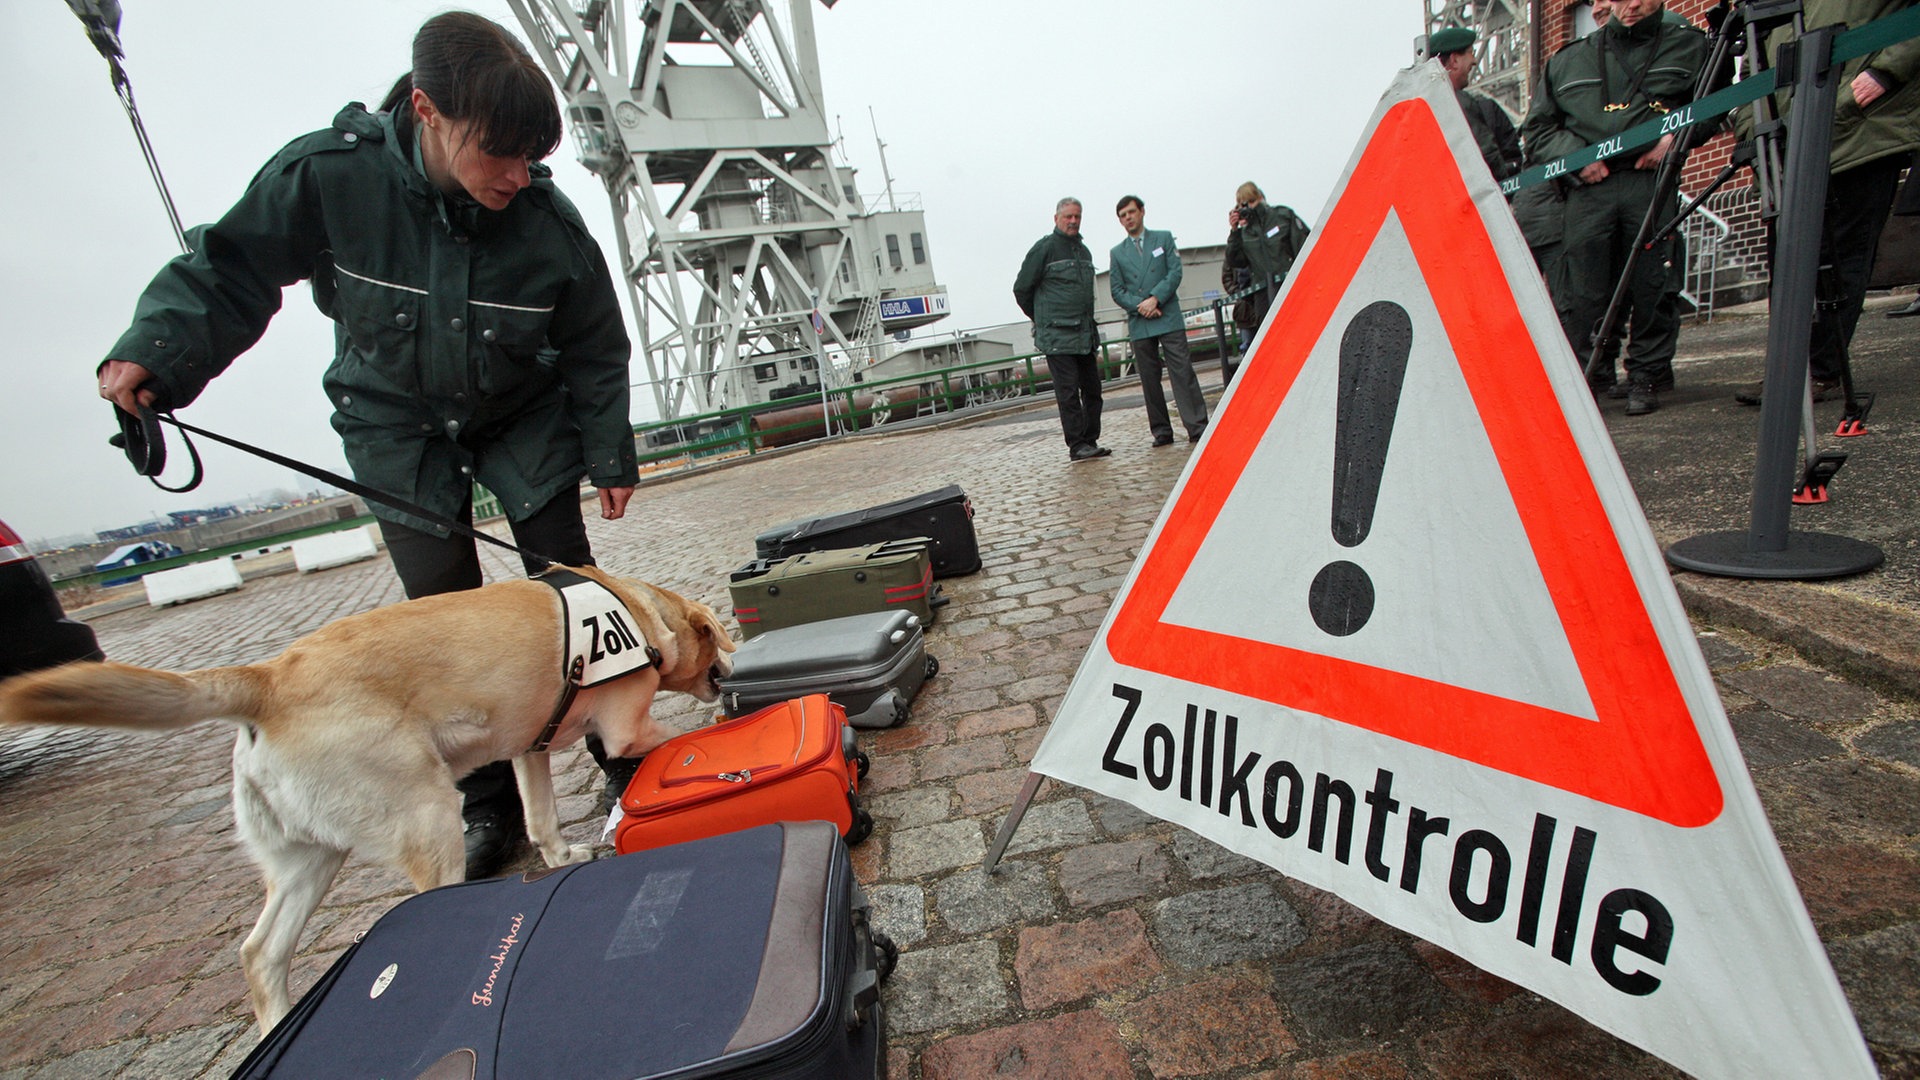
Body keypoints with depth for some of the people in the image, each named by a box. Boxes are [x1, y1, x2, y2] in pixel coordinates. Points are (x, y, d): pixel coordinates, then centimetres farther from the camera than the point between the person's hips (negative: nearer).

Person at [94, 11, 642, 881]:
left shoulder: (549, 221, -19)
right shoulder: (328, 173, -19)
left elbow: (595, 351, -8)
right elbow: (231, 267, -5)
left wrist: (609, 456, -4)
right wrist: (155, 349, -21)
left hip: (525, 416, 0)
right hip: (396, 422, 1)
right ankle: (490, 803, 13)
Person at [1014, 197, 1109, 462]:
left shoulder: (1084, 250, 19)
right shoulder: (1044, 248, -3)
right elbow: (1021, 289, -1)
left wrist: (1092, 331, 20)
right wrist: (1042, 319, 9)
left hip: (1085, 336, 7)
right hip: (1057, 338, -7)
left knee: (1092, 389, 7)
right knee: (1068, 392, -7)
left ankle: (1090, 441, 15)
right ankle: (1076, 446, -1)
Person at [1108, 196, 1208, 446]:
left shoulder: (1164, 238, 12)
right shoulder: (1117, 253, 15)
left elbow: (1175, 272, 2)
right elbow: (1116, 291, 7)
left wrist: (1155, 299, -12)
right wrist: (1139, 306, -9)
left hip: (1168, 318, -2)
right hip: (1139, 325, 2)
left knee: (1182, 373, -8)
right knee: (1149, 379, 2)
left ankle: (1197, 427, -7)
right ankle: (1161, 432, 8)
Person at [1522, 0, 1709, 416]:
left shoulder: (1689, 45, 19)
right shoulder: (1570, 59, 19)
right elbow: (1537, 126, 16)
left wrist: (1675, 136, -5)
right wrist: (1575, 155, -1)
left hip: (1653, 182, 0)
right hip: (1590, 185, 0)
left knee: (1652, 286, -3)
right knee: (1580, 292, -7)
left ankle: (1646, 376, 7)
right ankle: (1579, 375, 3)